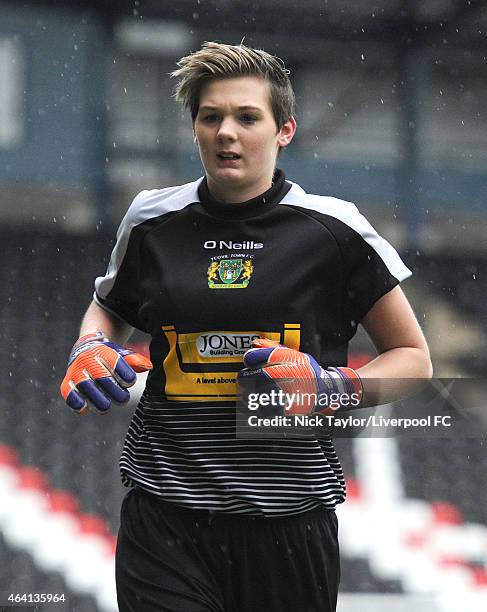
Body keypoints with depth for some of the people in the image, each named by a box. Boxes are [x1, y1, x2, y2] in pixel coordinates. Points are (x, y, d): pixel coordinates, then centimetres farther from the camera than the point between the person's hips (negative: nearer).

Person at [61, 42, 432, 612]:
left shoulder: (333, 229, -1)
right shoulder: (153, 219, 6)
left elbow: (412, 358, 7)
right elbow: (108, 307, 27)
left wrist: (330, 385, -11)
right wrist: (90, 349, 5)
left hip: (290, 520, -1)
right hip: (164, 516, 1)